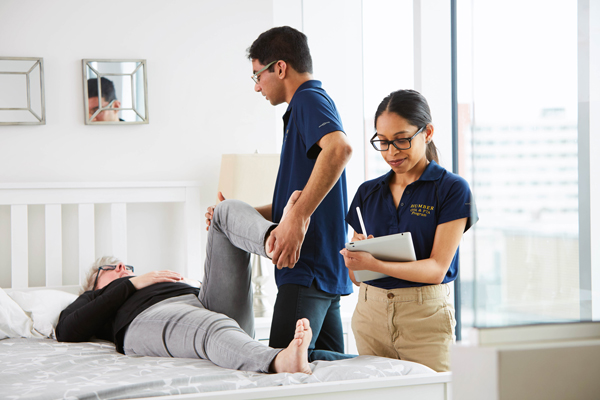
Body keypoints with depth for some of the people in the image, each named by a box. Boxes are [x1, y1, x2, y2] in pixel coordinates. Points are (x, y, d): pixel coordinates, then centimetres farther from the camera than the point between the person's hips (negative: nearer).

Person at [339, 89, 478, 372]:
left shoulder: (452, 189, -2)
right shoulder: (368, 192, 12)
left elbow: (436, 269, -11)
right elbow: (354, 275, 13)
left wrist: (374, 264, -23)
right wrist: (353, 259, -10)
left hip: (425, 317, -4)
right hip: (370, 315, 4)